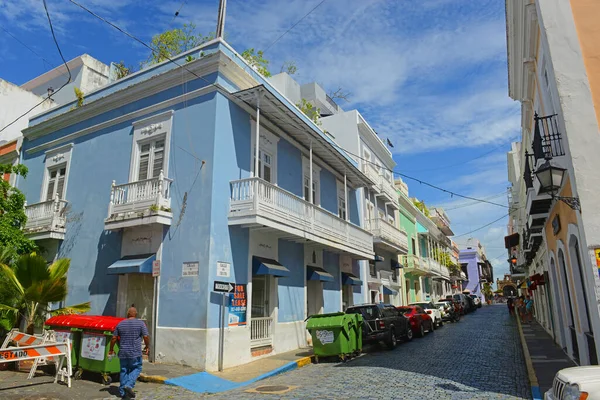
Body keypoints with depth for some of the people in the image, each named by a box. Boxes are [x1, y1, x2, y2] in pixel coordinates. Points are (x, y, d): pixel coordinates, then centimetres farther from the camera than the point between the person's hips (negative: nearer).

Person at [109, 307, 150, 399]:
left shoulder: (120, 324, 5)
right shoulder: (141, 323, -5)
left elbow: (114, 338, 6)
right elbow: (146, 337, -8)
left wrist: (111, 349, 20)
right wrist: (147, 347, 7)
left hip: (123, 353, 4)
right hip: (135, 353, -4)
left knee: (124, 371, 13)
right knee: (136, 369, 10)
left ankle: (123, 392, 17)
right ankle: (129, 385, -8)